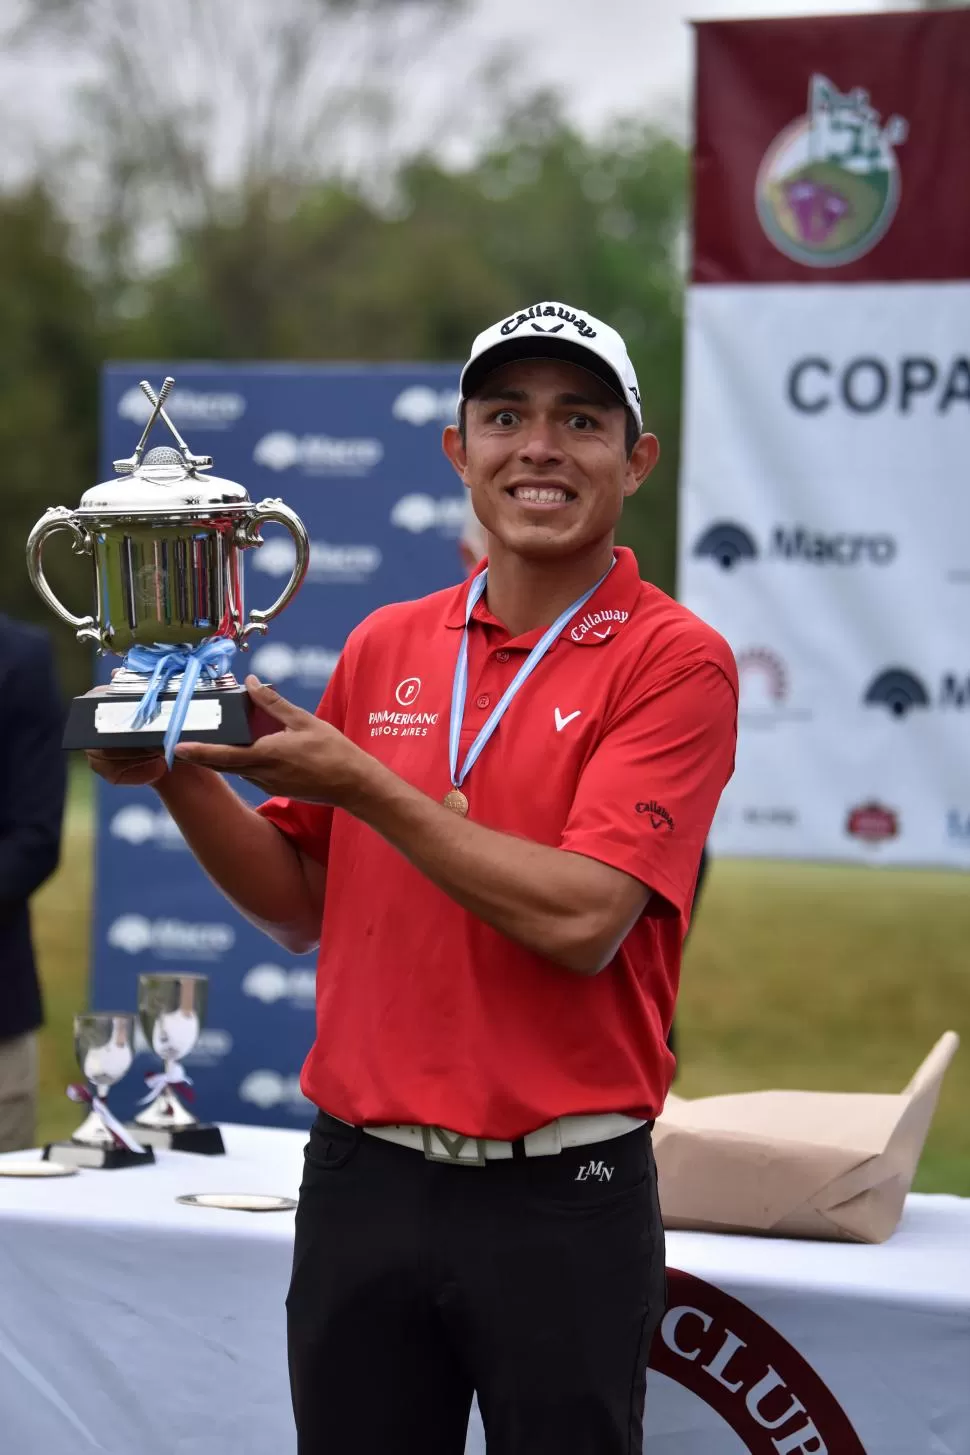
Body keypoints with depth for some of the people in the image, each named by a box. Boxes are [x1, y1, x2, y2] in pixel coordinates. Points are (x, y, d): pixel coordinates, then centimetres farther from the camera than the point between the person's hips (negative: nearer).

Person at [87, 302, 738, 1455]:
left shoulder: (674, 659, -7)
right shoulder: (384, 647, 9)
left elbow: (580, 919, -18)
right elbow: (302, 905, 14)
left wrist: (361, 784, -16)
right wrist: (178, 777, -2)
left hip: (561, 1198, -4)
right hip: (363, 1183, 4)